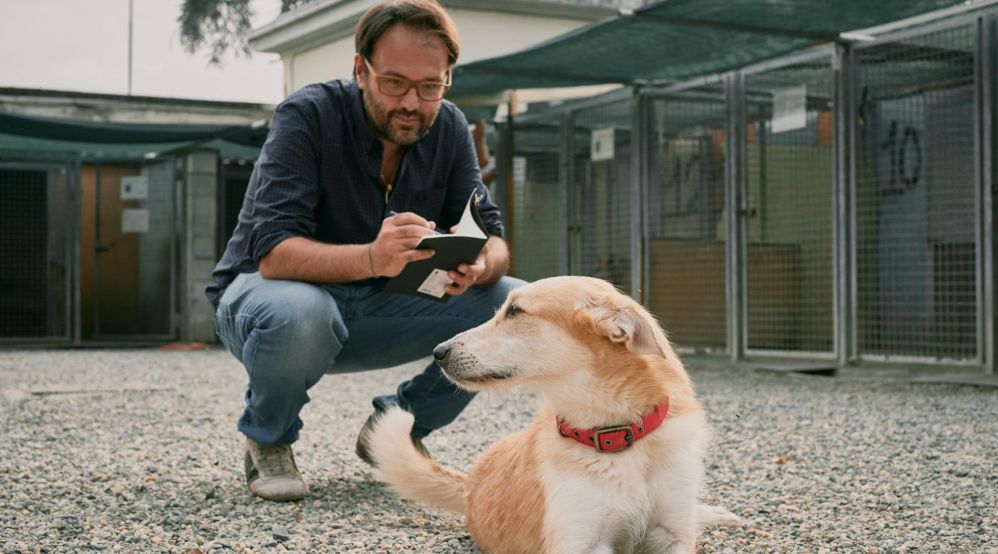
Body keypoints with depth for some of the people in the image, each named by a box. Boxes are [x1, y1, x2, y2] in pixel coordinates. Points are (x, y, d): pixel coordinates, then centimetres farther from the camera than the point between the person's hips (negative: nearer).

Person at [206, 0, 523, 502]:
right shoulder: (307, 116, -21)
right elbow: (273, 253, -31)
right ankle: (267, 440, -7)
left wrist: (478, 266, -33)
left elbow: (493, 239, -8)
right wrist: (372, 258, -50)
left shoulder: (448, 129, -4)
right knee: (298, 314, -41)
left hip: (375, 310, 5)